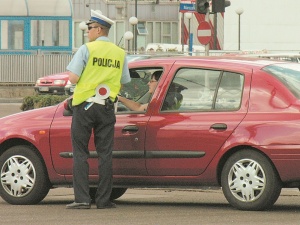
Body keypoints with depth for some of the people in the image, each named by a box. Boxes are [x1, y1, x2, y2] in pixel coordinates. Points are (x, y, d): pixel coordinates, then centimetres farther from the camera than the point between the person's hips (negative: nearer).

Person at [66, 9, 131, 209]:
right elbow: (125, 82, 9)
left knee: (80, 153, 1)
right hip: (107, 107, 4)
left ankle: (82, 198, -6)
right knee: (105, 154, 6)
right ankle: (103, 199, 3)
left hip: (85, 105, -3)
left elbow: (73, 78, -13)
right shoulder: (120, 54, 6)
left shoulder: (87, 49, -8)